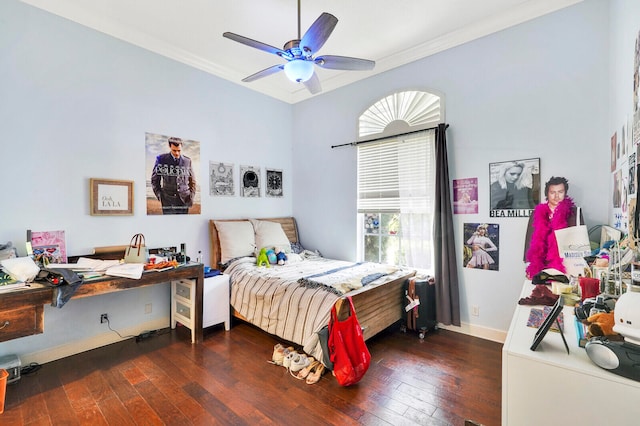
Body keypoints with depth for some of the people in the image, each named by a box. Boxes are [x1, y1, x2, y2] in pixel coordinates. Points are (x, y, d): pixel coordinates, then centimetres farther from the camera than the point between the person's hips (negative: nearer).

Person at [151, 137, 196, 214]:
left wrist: (191, 196, 5)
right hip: (168, 202, -1)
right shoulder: (161, 159, -1)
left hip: (184, 202, 1)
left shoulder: (187, 161, 3)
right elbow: (154, 180, 7)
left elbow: (192, 181, 12)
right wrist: (159, 195, 1)